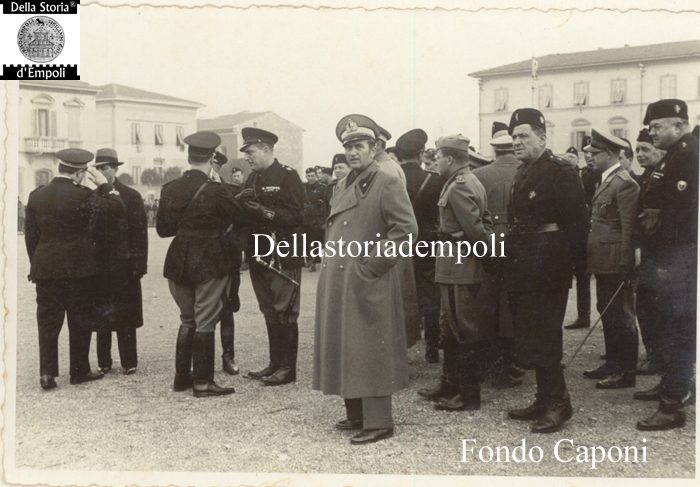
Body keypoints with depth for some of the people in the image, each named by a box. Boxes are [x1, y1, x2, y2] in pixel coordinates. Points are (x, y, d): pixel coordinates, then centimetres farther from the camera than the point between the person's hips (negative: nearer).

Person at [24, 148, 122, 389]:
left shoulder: (36, 196, 3)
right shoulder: (82, 196, -14)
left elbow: (30, 234, 7)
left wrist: (36, 264, 14)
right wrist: (104, 184, -2)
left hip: (45, 268, 4)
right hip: (79, 268, -4)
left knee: (48, 322, 8)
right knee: (80, 321, 8)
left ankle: (47, 373, 5)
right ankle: (79, 371, 15)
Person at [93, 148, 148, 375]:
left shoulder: (130, 196, 0)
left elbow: (140, 232, -3)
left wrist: (138, 264, -9)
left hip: (123, 265, -3)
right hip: (99, 264, 3)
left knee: (125, 316, 3)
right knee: (101, 316, 7)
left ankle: (129, 362, 11)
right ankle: (103, 362, 16)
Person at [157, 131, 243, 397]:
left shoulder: (169, 189, -1)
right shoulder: (216, 191, -15)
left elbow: (162, 228, 6)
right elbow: (238, 217, -3)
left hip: (179, 263, 5)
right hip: (210, 263, -5)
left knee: (187, 319, 18)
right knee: (205, 322, 3)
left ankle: (182, 376, 23)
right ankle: (202, 382, 7)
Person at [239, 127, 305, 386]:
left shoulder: (288, 176, -8)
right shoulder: (253, 178, 14)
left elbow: (295, 215, -15)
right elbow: (246, 214, 15)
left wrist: (265, 211, -24)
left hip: (283, 256, -7)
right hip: (259, 255, 7)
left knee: (284, 312, -2)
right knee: (270, 312, 13)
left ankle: (287, 368, 6)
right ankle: (275, 363, 22)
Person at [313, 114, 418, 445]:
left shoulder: (388, 184, -8)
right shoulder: (342, 187, 16)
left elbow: (406, 229, -16)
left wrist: (372, 263, -16)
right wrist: (330, 261, 14)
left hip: (367, 284, -8)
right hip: (336, 283, 8)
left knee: (368, 351, -4)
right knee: (343, 349, 13)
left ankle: (378, 422, 4)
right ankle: (356, 415, 25)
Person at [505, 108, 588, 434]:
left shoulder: (560, 172, -11)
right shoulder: (522, 174, 15)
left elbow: (577, 221, -15)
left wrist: (574, 263, -16)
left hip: (547, 268, -9)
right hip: (523, 268, 9)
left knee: (541, 337, -6)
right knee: (530, 334, 13)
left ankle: (557, 403, 6)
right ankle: (545, 400, 24)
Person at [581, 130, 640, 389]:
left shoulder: (625, 184, -16)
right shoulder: (607, 181, 14)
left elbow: (629, 229, -19)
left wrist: (626, 266, -20)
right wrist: (589, 260, 14)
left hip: (615, 263, -10)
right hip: (603, 262, 10)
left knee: (620, 316, -1)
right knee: (607, 313, 17)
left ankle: (626, 371, 8)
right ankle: (613, 364, 28)